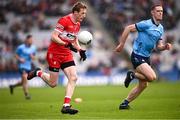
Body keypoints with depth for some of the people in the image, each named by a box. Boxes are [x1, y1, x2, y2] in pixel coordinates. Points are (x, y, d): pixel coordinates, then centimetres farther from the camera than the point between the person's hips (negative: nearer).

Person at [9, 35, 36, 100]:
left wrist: (32, 57, -8)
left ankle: (12, 86, 39)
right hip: (22, 66, -6)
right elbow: (16, 55, 0)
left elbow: (33, 57, 16)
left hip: (29, 66, 6)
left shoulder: (33, 48, 6)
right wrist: (20, 59, -19)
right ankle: (26, 94, -17)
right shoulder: (21, 47, -9)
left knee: (23, 82, 13)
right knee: (25, 79, -21)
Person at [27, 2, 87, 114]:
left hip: (67, 54, 7)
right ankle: (38, 73, 30)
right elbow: (53, 37, -20)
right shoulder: (64, 20, -17)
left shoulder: (78, 24, 8)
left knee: (73, 78, -11)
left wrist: (80, 50, 3)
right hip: (55, 53, -7)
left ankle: (66, 106, -10)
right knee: (53, 83, 0)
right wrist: (67, 44, -30)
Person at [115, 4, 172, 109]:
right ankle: (132, 75, 0)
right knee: (152, 77, -25)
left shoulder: (161, 28, 12)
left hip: (146, 58, 8)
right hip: (137, 56, -8)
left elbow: (158, 47, 15)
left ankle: (125, 103, 20)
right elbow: (128, 28, -10)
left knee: (143, 85, 8)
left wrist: (165, 46, -7)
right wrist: (121, 44, -10)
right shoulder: (146, 24, -13)